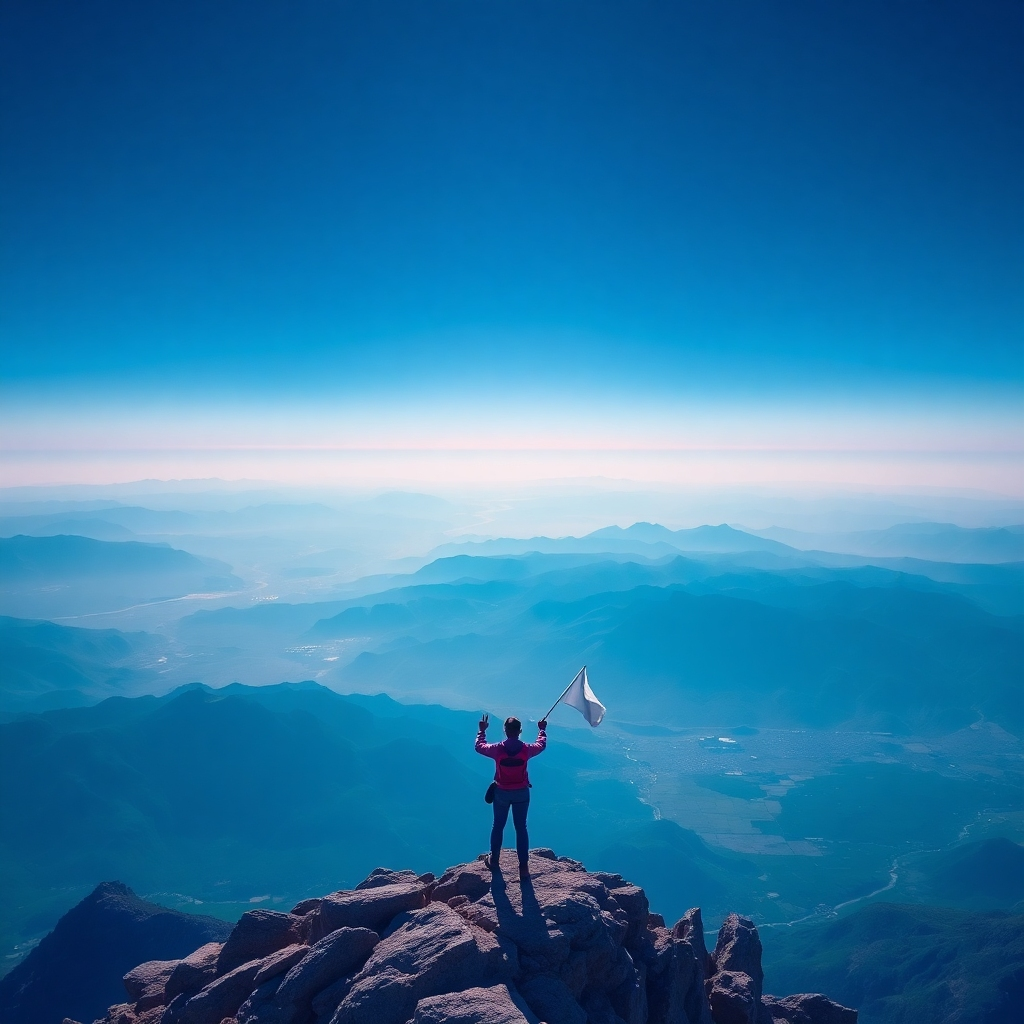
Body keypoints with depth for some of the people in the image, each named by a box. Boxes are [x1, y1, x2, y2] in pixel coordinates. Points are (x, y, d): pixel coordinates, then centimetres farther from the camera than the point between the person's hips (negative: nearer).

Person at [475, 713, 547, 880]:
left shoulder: (497, 749, -19)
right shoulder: (526, 749, -16)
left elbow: (479, 746, 2)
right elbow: (542, 745, 7)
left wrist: (482, 730, 17)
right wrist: (542, 729, 25)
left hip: (501, 792, 0)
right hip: (521, 792, 0)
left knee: (498, 826, 19)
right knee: (521, 828, 8)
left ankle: (494, 860, 32)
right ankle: (524, 867, 9)